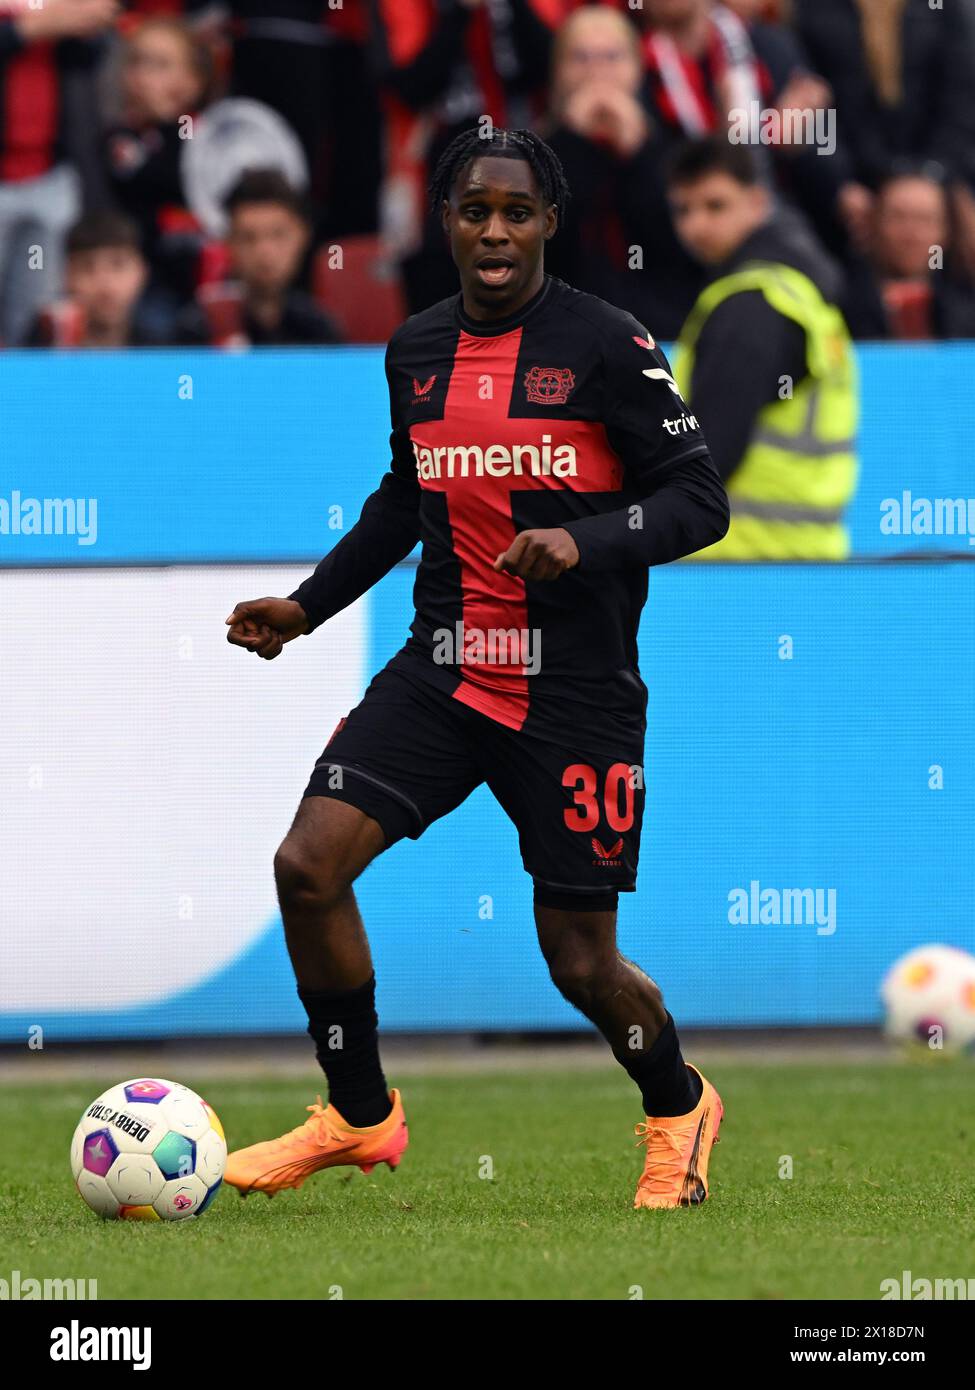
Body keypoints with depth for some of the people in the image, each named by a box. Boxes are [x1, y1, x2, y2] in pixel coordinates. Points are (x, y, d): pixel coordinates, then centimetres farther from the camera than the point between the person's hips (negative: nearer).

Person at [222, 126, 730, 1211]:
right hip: (444, 666, 5)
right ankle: (359, 1116, 6)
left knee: (580, 961, -1)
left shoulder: (604, 345, -10)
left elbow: (700, 499, -10)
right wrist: (309, 605, 19)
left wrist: (584, 540, -26)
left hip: (578, 693, -5)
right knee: (308, 865, -13)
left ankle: (678, 1111, 32)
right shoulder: (415, 352, 7)